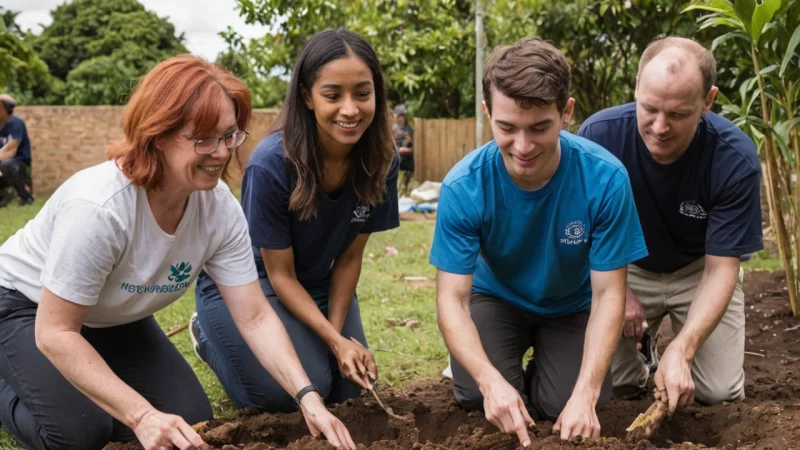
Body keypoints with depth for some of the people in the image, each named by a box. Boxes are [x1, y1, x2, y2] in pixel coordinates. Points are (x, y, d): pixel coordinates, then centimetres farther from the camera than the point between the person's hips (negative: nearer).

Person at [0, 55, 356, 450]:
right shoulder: (99, 207, -39)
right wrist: (142, 416, -42)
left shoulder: (220, 210, -22)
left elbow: (255, 317, -18)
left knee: (191, 418, -5)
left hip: (115, 320, 6)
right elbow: (55, 333, -35)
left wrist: (308, 397, -32)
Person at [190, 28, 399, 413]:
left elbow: (350, 257, -7)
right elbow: (280, 274, -22)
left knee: (350, 385, -1)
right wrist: (334, 340, -28)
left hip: (318, 283, 5)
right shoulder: (271, 164, -33)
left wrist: (337, 332, -14)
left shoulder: (380, 160, -18)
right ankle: (210, 334, 10)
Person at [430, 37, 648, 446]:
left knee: (564, 406, -19)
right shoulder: (463, 186, -28)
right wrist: (490, 379, -44)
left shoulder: (605, 178, -30)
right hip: (498, 298, 0)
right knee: (478, 396, -23)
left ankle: (544, 359, 16)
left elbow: (608, 293, -24)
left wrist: (586, 393, -35)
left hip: (572, 305, 0)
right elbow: (452, 297, -26)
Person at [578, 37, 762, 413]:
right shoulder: (599, 134, -27)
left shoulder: (736, 159, -28)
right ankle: (642, 344, 23)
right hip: (624, 268, 1)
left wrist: (681, 352, -38)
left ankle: (672, 342, 20)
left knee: (720, 392, -13)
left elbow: (720, 268, -25)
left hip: (698, 271, 0)